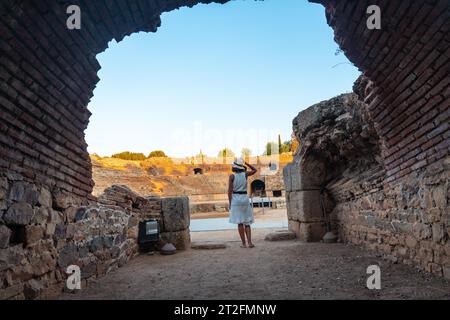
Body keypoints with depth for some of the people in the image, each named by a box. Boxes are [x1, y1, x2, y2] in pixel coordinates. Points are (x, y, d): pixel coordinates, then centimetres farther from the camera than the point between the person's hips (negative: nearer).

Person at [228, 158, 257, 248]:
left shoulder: (232, 176, -5)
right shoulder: (245, 174, 1)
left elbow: (230, 190, -8)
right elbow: (254, 170, 21)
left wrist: (230, 203, -1)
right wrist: (245, 163, 15)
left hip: (236, 199, -2)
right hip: (245, 199, 2)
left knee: (240, 222, 2)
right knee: (247, 222, 8)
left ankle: (244, 243, 2)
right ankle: (249, 242, -4)